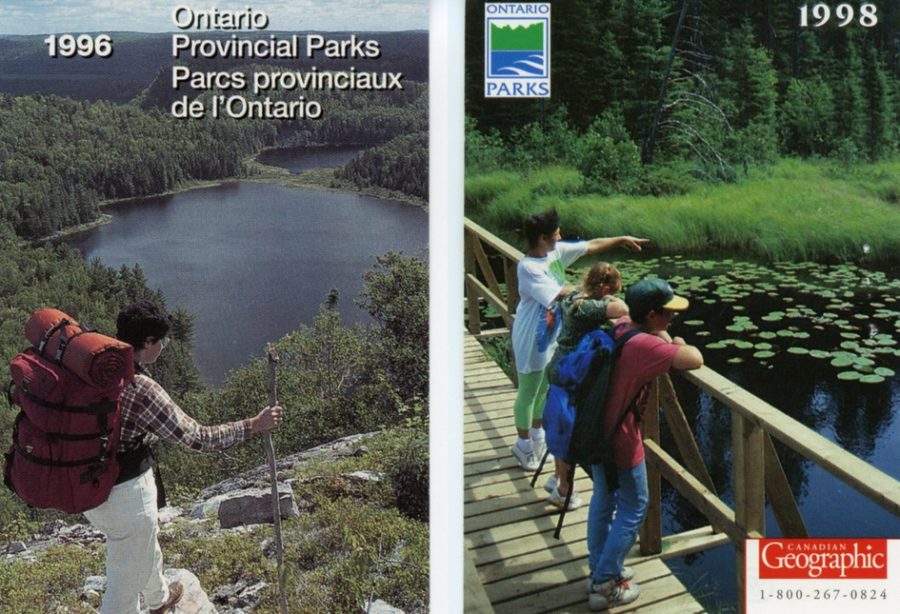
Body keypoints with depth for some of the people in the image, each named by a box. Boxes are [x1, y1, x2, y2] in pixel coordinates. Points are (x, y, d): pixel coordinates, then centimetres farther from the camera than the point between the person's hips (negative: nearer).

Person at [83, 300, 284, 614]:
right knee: (126, 580, 11)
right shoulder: (141, 390, -29)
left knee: (144, 545, 34)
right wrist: (254, 425, -13)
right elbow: (199, 437, -23)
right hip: (124, 493, -9)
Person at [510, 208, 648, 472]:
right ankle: (523, 443, 25)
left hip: (551, 334, 9)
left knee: (544, 388, 22)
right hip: (531, 339, -8)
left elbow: (592, 245, 9)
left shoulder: (557, 251, -3)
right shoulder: (528, 267, -27)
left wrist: (622, 239, 12)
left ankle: (537, 435, 41)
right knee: (528, 391, 7)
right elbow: (560, 293, -31)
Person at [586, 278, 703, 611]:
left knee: (603, 500, 23)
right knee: (633, 509, 8)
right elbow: (694, 360, -37)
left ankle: (600, 567, 40)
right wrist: (674, 342, -14)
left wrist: (663, 338, 5)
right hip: (620, 441, -9)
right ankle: (605, 585, 17)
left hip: (597, 430, 9)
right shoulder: (645, 345, -28)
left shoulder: (621, 326, -2)